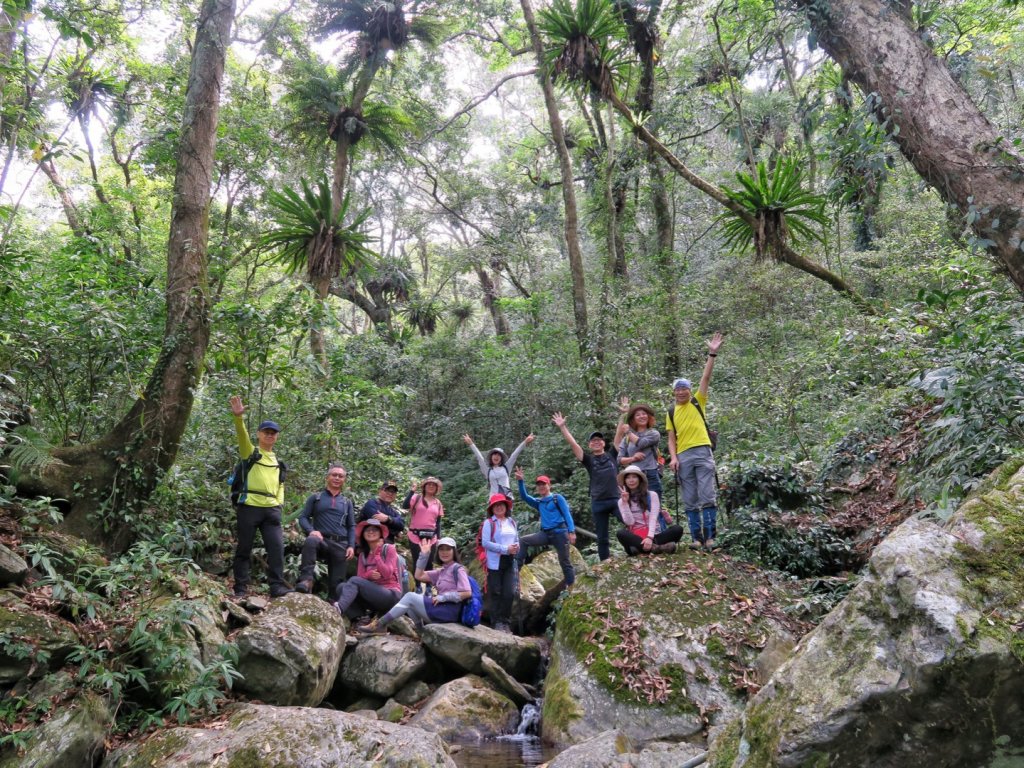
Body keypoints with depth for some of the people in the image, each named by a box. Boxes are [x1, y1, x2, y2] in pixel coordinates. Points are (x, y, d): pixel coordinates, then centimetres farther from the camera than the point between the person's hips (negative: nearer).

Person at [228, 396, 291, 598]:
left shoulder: (278, 461, 21)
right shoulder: (250, 451, 4)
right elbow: (242, 435, -16)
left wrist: (280, 503, 8)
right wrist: (238, 417, -36)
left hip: (271, 510, 4)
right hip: (249, 507, -4)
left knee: (277, 547, -4)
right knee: (244, 548, 3)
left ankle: (277, 586, -1)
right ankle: (241, 588, 11)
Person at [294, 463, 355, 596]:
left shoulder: (347, 502, 21)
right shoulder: (315, 497, 13)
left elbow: (352, 526, 17)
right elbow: (303, 517, 7)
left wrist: (351, 546, 2)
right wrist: (311, 530, -14)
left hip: (341, 545, 3)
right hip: (322, 540, -3)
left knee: (337, 582, -4)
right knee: (311, 541, -38)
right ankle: (306, 579, -40)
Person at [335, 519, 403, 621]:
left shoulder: (389, 549, 0)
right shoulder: (363, 554, 16)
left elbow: (386, 574, -12)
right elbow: (360, 577, 5)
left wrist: (377, 553, -11)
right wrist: (369, 575, -16)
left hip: (391, 595, -6)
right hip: (373, 593, 6)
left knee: (354, 580, -23)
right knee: (342, 586, -14)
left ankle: (339, 609, -49)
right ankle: (359, 619, -31)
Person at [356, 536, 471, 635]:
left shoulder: (458, 569, -6)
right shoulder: (442, 570, 18)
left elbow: (467, 593, -17)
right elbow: (419, 576, 16)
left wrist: (443, 597, -17)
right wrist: (424, 554, 8)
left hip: (449, 610, -9)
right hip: (440, 608, 9)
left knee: (410, 596, -11)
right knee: (410, 597, 5)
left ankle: (380, 625, -11)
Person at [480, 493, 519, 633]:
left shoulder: (512, 522, 12)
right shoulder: (489, 522, -6)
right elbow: (485, 542, -14)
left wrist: (516, 548, -4)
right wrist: (505, 549, -18)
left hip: (509, 562, 5)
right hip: (495, 562, -5)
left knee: (509, 593, 1)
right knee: (496, 593, 1)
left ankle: (505, 621, 14)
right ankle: (496, 622, 11)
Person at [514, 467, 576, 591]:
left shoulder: (557, 498, 2)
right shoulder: (538, 502, 16)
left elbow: (567, 514, -5)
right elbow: (524, 497, 4)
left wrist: (571, 531, -16)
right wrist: (520, 481, -9)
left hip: (560, 533, -5)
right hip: (545, 534, 5)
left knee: (565, 562, 0)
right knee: (523, 541, -7)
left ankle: (571, 587, 8)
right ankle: (516, 567, -8)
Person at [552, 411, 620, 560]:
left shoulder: (611, 454, 12)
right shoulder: (588, 459, 9)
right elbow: (573, 443, 2)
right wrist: (562, 427, -5)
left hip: (616, 499, 0)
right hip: (598, 502, 0)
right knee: (602, 538, 8)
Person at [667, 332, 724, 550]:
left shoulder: (698, 402, 9)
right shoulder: (671, 412, 14)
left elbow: (706, 377, -2)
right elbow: (671, 439, 12)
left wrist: (712, 354, -10)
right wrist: (673, 457, -4)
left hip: (702, 452, -3)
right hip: (683, 457, 3)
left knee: (708, 496, -6)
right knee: (690, 501, 4)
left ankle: (710, 536, -2)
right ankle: (696, 537, 10)